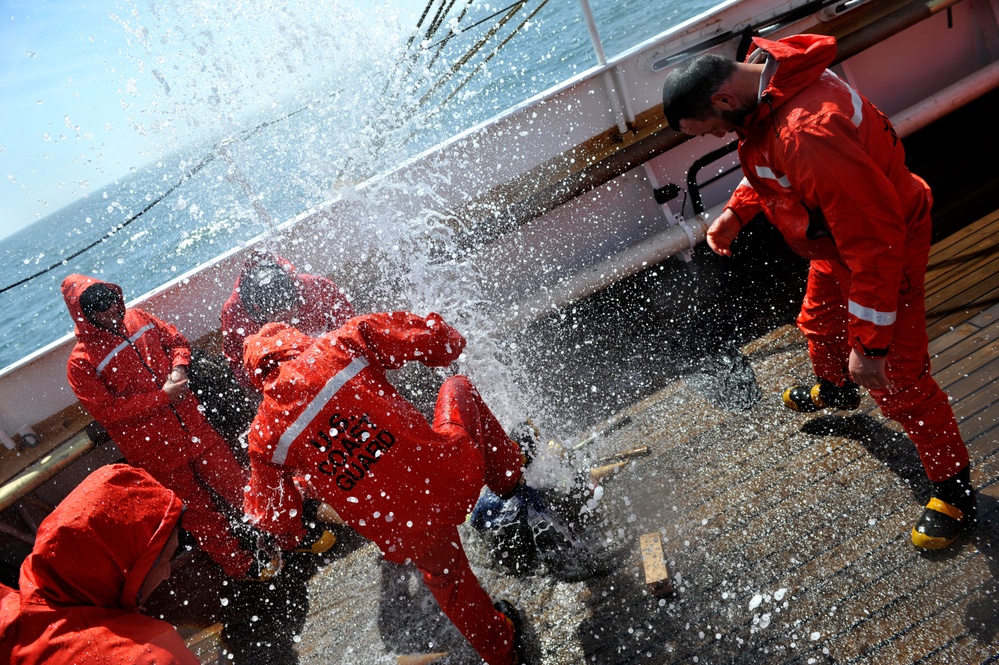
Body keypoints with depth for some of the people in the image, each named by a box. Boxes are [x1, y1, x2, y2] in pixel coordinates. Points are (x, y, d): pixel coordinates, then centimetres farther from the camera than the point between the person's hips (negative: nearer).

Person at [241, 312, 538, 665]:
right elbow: (429, 333, -2)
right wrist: (449, 342, 22)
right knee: (459, 387, 29)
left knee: (444, 576, 37)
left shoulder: (264, 435, 2)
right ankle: (510, 479, 42)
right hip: (456, 474, -1)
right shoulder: (341, 343, -3)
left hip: (408, 539, 2)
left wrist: (289, 536, 37)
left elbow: (273, 516, 12)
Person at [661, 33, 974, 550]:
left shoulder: (810, 134, -41)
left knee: (896, 380, 1)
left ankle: (953, 485, 25)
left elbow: (874, 242, -36)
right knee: (820, 324, 30)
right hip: (838, 239, 9)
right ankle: (836, 391, 63)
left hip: (885, 249, -9)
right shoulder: (761, 76, -10)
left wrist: (870, 343, -29)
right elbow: (768, 164, 11)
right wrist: (737, 210, -3)